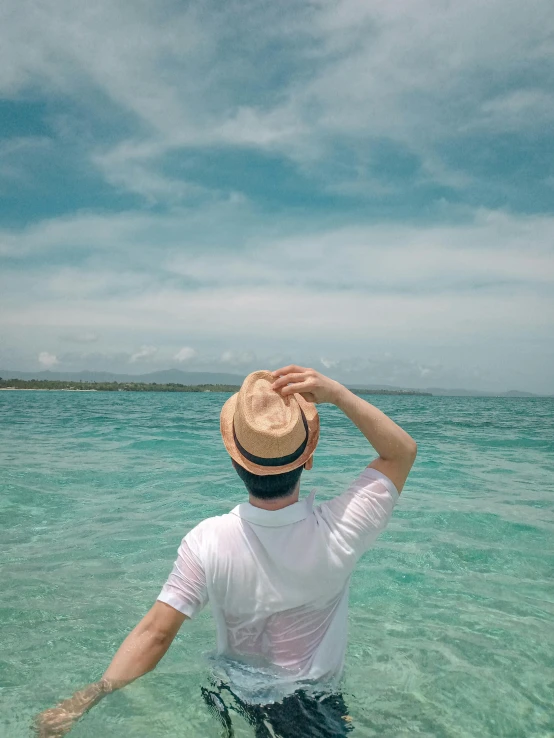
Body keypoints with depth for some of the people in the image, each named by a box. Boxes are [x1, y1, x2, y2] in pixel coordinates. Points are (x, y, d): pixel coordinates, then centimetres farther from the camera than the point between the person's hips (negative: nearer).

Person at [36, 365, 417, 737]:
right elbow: (403, 451, -21)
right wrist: (336, 392, -30)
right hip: (317, 707, -2)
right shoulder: (338, 532, -30)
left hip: (236, 700, 3)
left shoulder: (207, 541, -29)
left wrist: (90, 699, -18)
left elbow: (155, 633, -27)